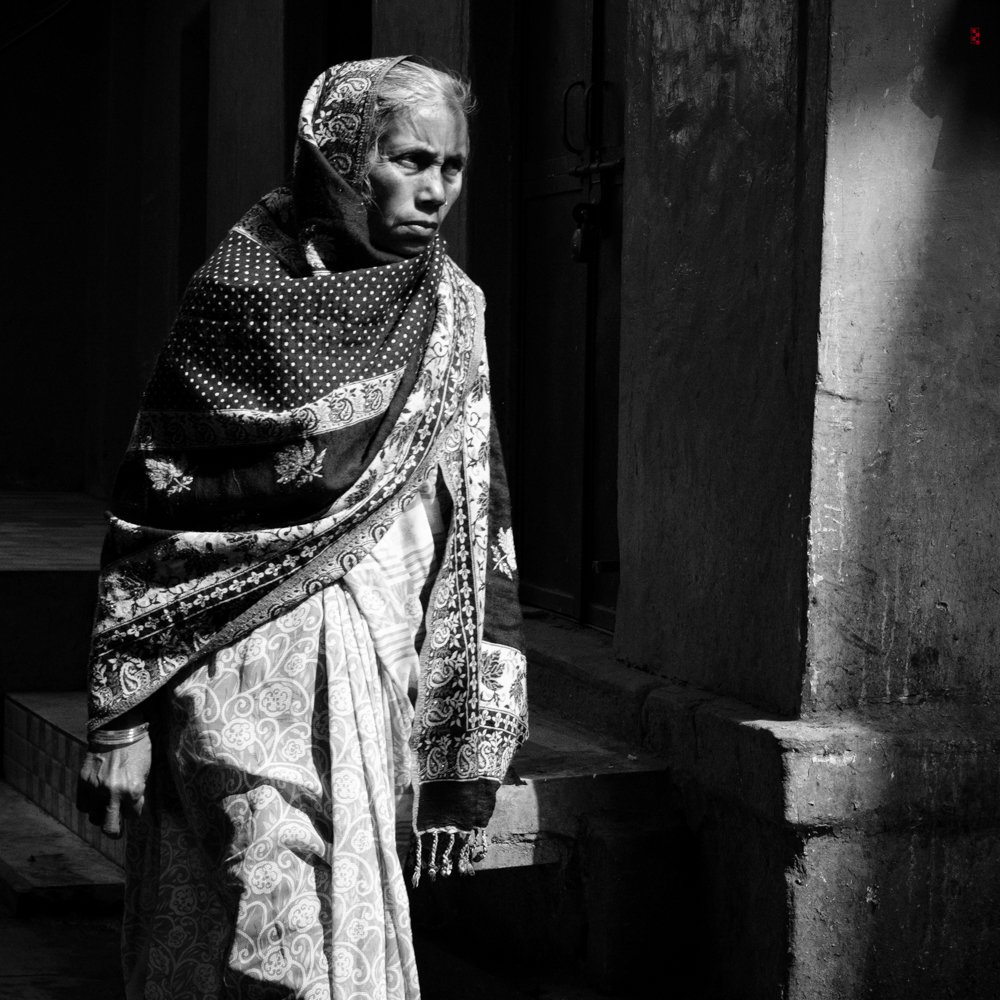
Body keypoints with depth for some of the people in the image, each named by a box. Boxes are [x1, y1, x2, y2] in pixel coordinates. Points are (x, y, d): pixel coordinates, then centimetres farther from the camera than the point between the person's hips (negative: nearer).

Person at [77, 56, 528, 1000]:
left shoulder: (451, 314, 6)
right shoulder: (237, 293, -5)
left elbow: (477, 540, 7)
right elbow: (144, 516, -3)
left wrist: (471, 754, 3)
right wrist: (116, 718, -5)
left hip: (377, 689, 4)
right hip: (242, 681, -4)